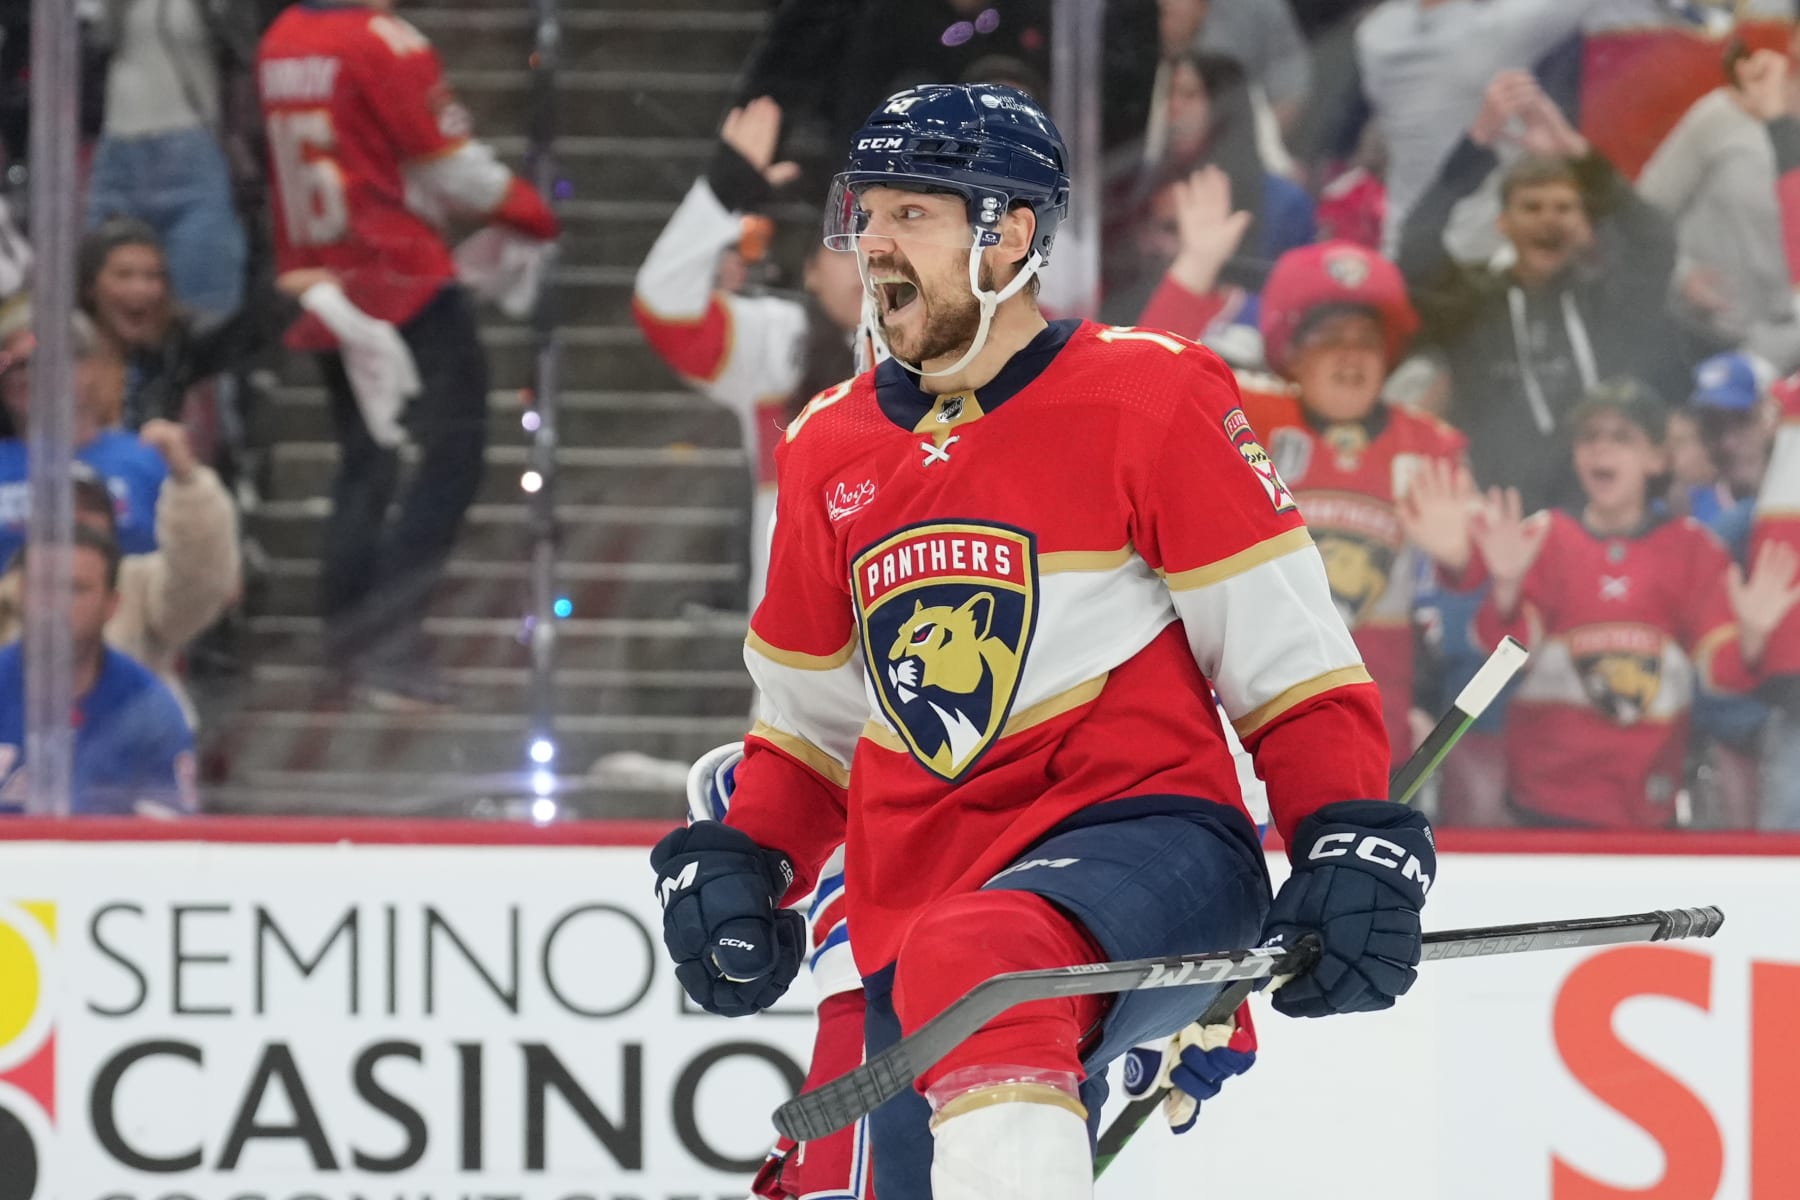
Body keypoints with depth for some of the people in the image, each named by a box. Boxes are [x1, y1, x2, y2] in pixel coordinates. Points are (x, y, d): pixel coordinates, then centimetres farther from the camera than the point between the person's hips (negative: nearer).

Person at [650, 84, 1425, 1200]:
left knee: (972, 963, -37)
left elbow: (1288, 650, -4)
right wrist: (740, 858, 7)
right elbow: (812, 718, 24)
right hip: (923, 900, 6)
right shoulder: (831, 449, 14)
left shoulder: (1148, 396, -3)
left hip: (1150, 834, -6)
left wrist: (1356, 845, -15)